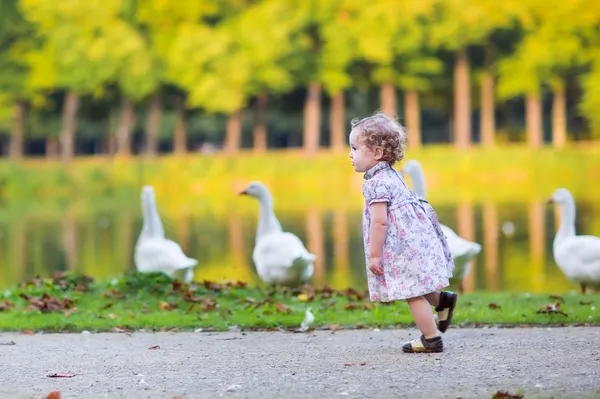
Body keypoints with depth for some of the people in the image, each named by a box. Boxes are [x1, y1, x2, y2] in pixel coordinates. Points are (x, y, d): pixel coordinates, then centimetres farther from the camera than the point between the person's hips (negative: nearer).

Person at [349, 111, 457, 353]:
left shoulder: (376, 184, -18)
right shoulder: (391, 175, 13)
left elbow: (379, 221, -23)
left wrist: (375, 254, -17)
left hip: (403, 246, -10)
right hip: (415, 239, 10)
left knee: (412, 293, -1)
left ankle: (431, 339, 5)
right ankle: (442, 300, 36)